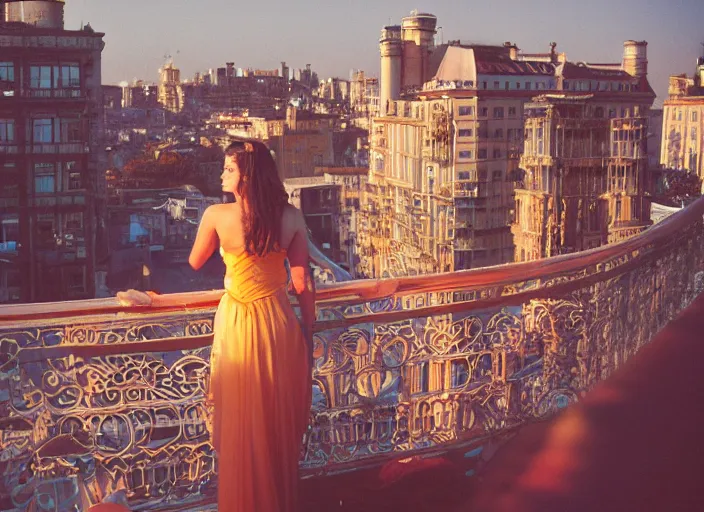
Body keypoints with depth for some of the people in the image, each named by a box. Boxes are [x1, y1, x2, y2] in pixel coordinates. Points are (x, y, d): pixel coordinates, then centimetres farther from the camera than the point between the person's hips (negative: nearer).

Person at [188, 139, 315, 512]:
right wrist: (308, 336, 6)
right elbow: (303, 283, -4)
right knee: (281, 425, 18)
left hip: (238, 326, -2)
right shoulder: (291, 217, -6)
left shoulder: (217, 215, -12)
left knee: (242, 429, 13)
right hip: (280, 324, 3)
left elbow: (195, 262, 5)